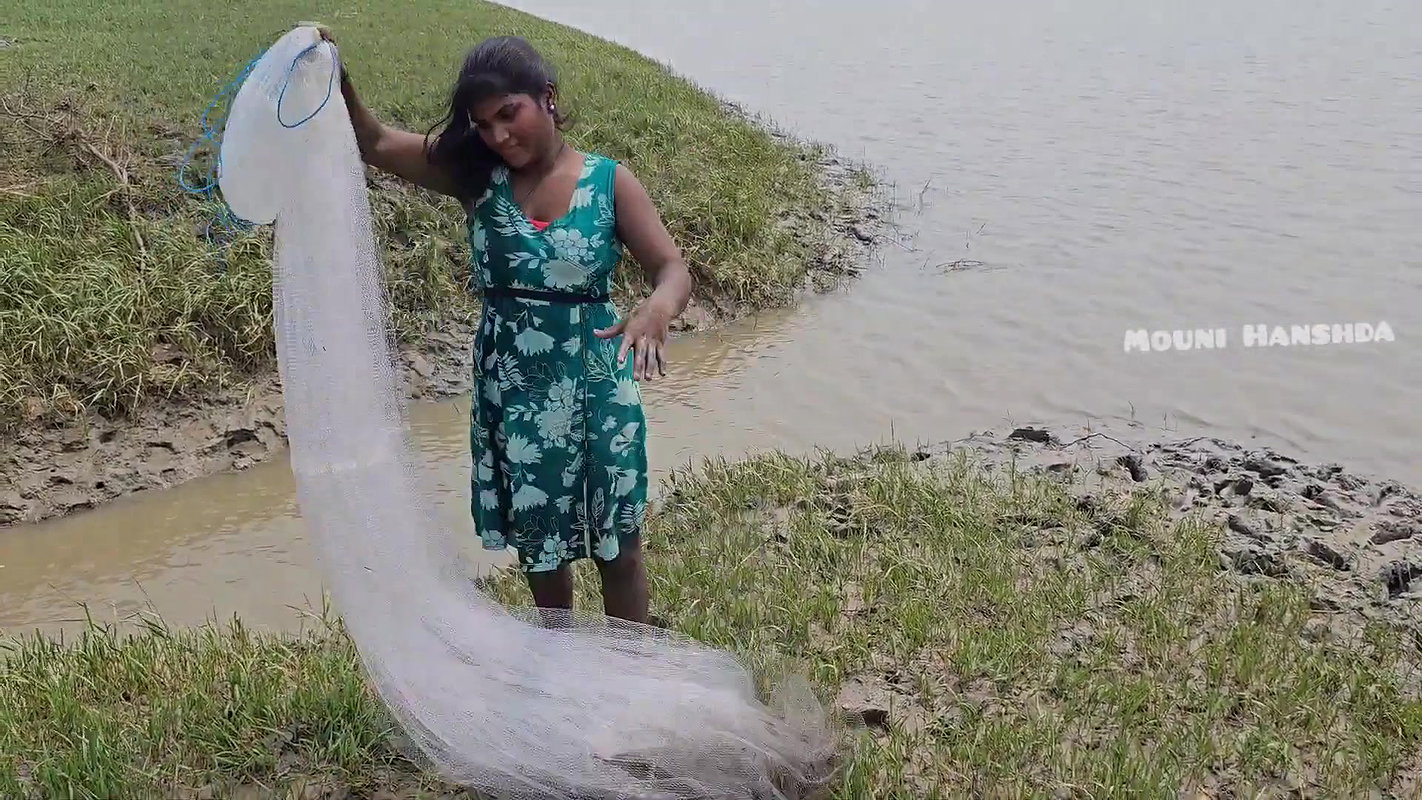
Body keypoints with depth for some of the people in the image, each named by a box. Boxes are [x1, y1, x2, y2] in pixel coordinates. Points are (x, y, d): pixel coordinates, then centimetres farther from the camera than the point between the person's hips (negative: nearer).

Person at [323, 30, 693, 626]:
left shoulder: (608, 181, -8)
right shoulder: (473, 174, -3)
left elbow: (674, 272, -12)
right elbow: (374, 143, -5)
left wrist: (655, 312, -35)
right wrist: (336, 79, -23)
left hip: (596, 382, -2)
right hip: (510, 384, 2)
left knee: (619, 542, 10)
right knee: (539, 542, 18)